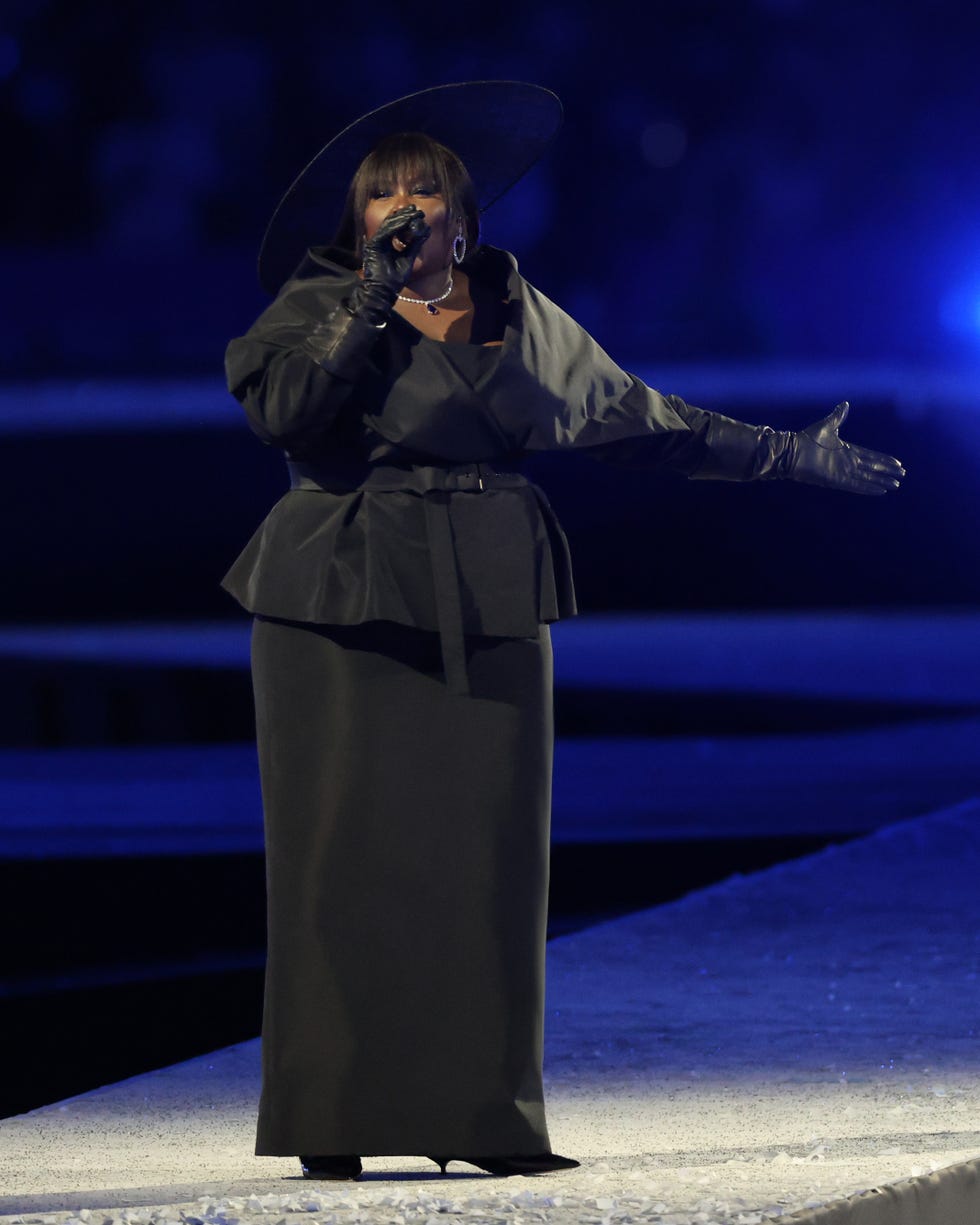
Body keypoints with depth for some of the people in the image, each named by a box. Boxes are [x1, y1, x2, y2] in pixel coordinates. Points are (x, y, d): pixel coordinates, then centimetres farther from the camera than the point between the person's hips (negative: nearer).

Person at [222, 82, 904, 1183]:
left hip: (486, 614, 4)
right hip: (346, 608, -4)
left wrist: (790, 456, 21)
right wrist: (374, 297, -18)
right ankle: (331, 1122, -4)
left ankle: (475, 1112, 4)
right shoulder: (321, 304, 1)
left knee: (482, 855, 0)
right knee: (347, 855, -6)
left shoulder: (519, 316, 13)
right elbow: (279, 409, -17)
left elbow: (643, 421, 20)